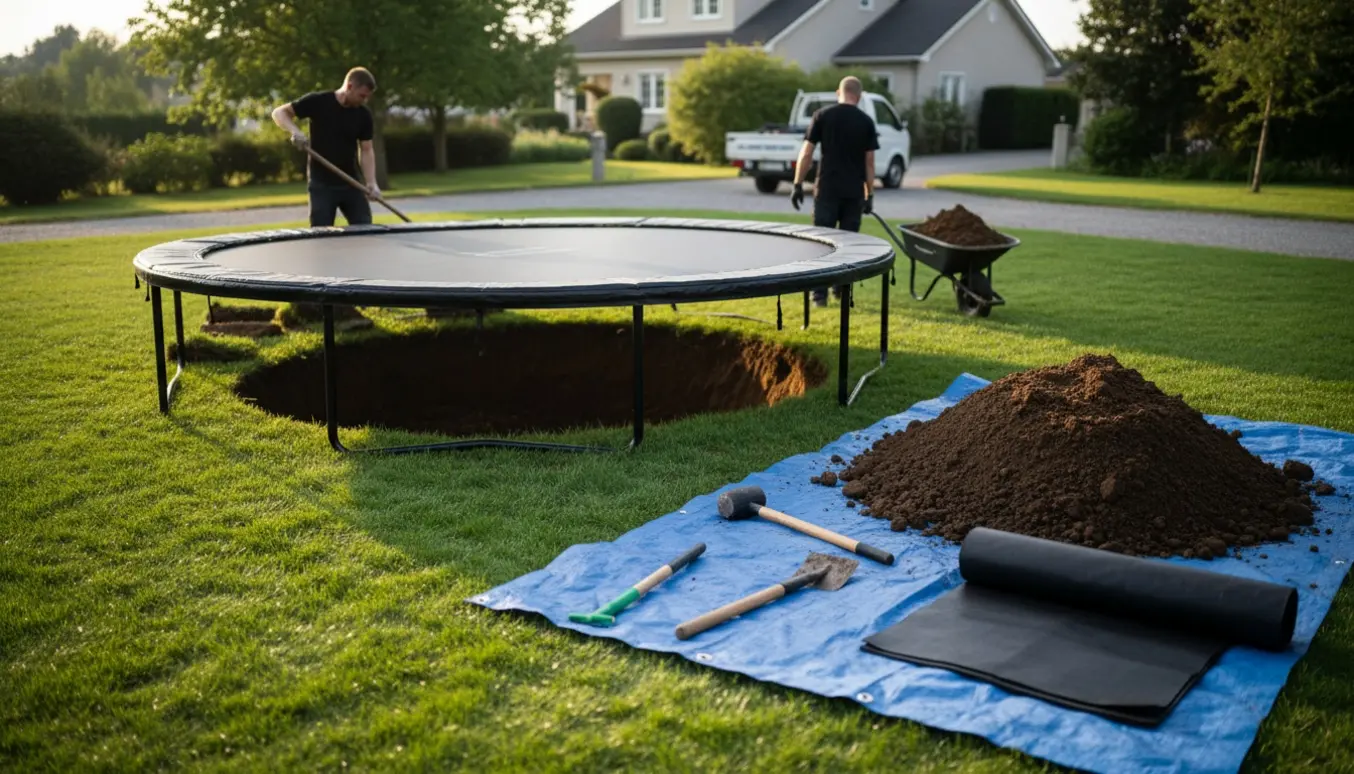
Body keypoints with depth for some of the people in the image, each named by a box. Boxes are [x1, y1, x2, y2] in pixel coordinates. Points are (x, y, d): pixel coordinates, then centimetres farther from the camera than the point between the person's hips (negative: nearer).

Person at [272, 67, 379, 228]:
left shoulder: (363, 115, 0)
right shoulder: (318, 102, -9)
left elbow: (366, 150, 3)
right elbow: (279, 112, -2)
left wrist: (371, 183, -11)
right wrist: (295, 131, -23)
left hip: (351, 183, 3)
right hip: (321, 184, -3)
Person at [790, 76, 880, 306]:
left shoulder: (822, 116, -1)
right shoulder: (866, 121, 2)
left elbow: (806, 153, -4)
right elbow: (869, 162, 3)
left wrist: (798, 184, 1)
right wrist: (870, 194, 8)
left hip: (827, 189, -1)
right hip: (854, 191, 1)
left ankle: (820, 294, -2)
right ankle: (841, 288, 21)